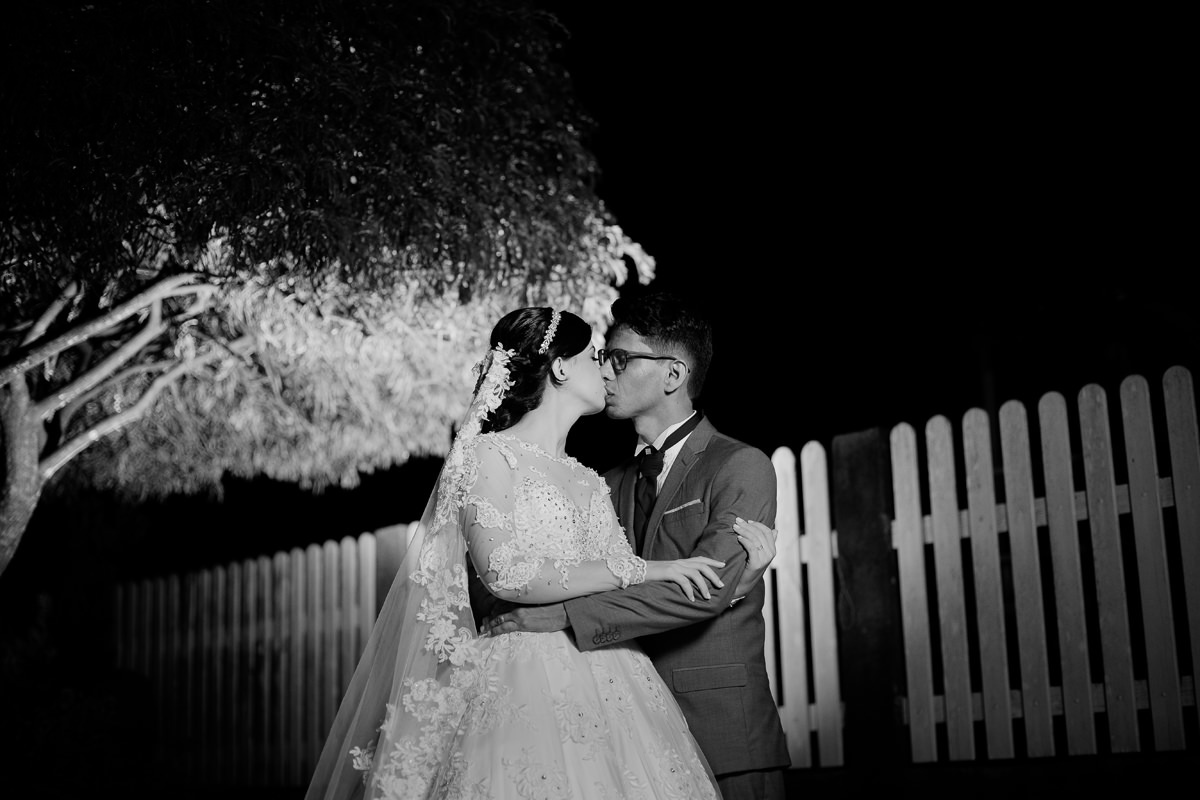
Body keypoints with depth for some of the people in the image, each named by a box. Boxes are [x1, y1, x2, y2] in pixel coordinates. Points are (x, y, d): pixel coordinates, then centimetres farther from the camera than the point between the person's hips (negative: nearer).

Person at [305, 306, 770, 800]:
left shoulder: (587, 481, 19)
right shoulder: (488, 456, 0)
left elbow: (618, 592, 16)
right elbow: (505, 574, -13)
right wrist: (638, 569, -12)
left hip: (606, 691, 6)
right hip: (527, 683, -5)